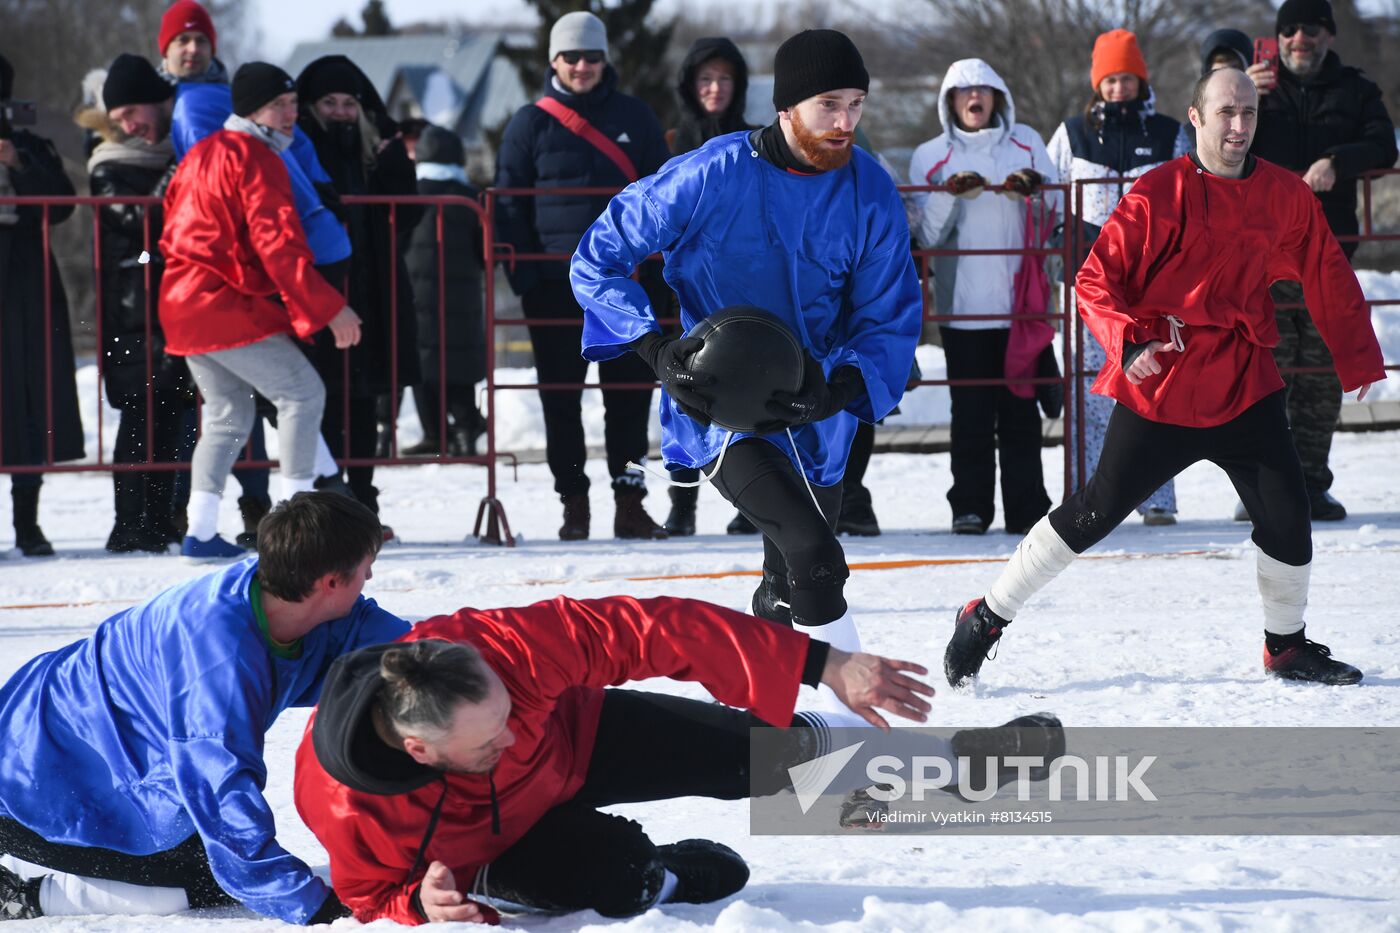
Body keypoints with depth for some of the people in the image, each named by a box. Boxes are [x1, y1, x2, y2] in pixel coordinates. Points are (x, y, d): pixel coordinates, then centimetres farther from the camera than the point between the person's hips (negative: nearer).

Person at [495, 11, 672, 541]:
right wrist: (524, 276, -6)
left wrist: (661, 267, 2)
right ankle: (573, 502, 9)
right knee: (561, 396, 2)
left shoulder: (634, 118, 8)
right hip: (556, 283, -1)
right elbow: (509, 204, 4)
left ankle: (630, 500, 7)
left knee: (630, 393, 1)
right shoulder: (531, 124, 3)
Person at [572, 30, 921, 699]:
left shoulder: (869, 191, -7)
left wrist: (836, 391, -21)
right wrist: (658, 353, -20)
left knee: (791, 586, 20)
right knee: (814, 556, -25)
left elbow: (892, 318, -2)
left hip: (811, 414, 5)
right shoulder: (711, 177, -17)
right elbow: (597, 262, -8)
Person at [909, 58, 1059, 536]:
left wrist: (1032, 192, -13)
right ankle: (970, 508, 2)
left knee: (1020, 408, 1)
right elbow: (927, 234, 2)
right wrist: (951, 196, -15)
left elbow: (1053, 212, 8)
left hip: (1020, 301, 1)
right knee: (971, 411, -2)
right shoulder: (930, 157, 9)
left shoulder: (1025, 143, 12)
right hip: (963, 306, -1)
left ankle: (1027, 509, 3)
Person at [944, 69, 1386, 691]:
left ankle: (1286, 646, 21)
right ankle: (988, 617, 10)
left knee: (1287, 516, -3)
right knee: (1098, 511, -3)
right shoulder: (1159, 194, -8)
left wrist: (1359, 359, 16)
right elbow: (1095, 280, -8)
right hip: (1158, 388, -4)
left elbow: (1327, 278, 15)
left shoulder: (1284, 195, 4)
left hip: (1245, 388, 4)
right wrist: (1128, 342, -24)